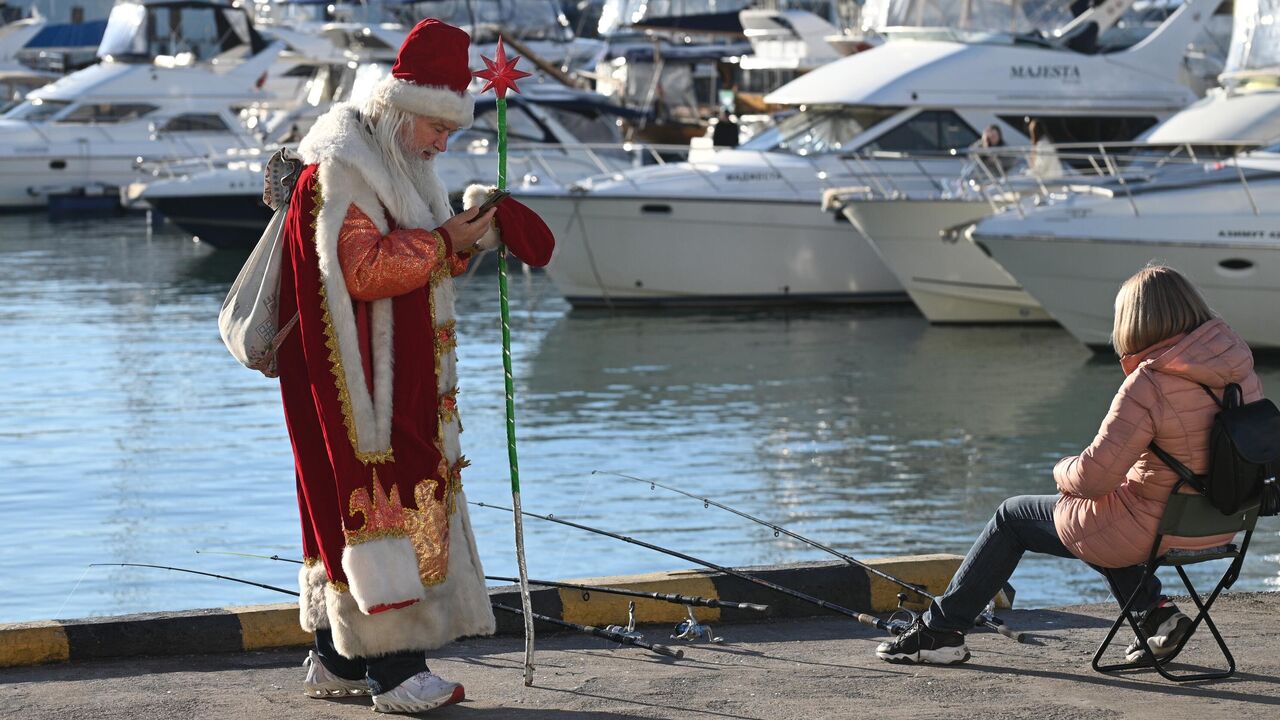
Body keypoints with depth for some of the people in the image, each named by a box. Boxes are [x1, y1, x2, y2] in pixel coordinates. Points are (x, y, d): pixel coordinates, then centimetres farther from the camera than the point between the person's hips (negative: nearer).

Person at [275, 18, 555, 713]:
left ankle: (337, 657, 17)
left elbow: (417, 258, 17)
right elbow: (364, 270, -24)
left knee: (350, 508, 11)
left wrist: (469, 237, -1)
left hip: (399, 379, 10)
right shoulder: (338, 172, -16)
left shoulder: (398, 166, 16)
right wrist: (443, 244, -19)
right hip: (359, 378, -10)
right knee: (382, 500, -10)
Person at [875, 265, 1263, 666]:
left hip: (1156, 527, -8)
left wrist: (1064, 471, 0)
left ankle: (940, 631, 22)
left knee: (1012, 517, 13)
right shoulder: (1238, 361, -3)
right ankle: (1154, 611, 23)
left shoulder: (1149, 385, -26)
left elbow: (1094, 475, -25)